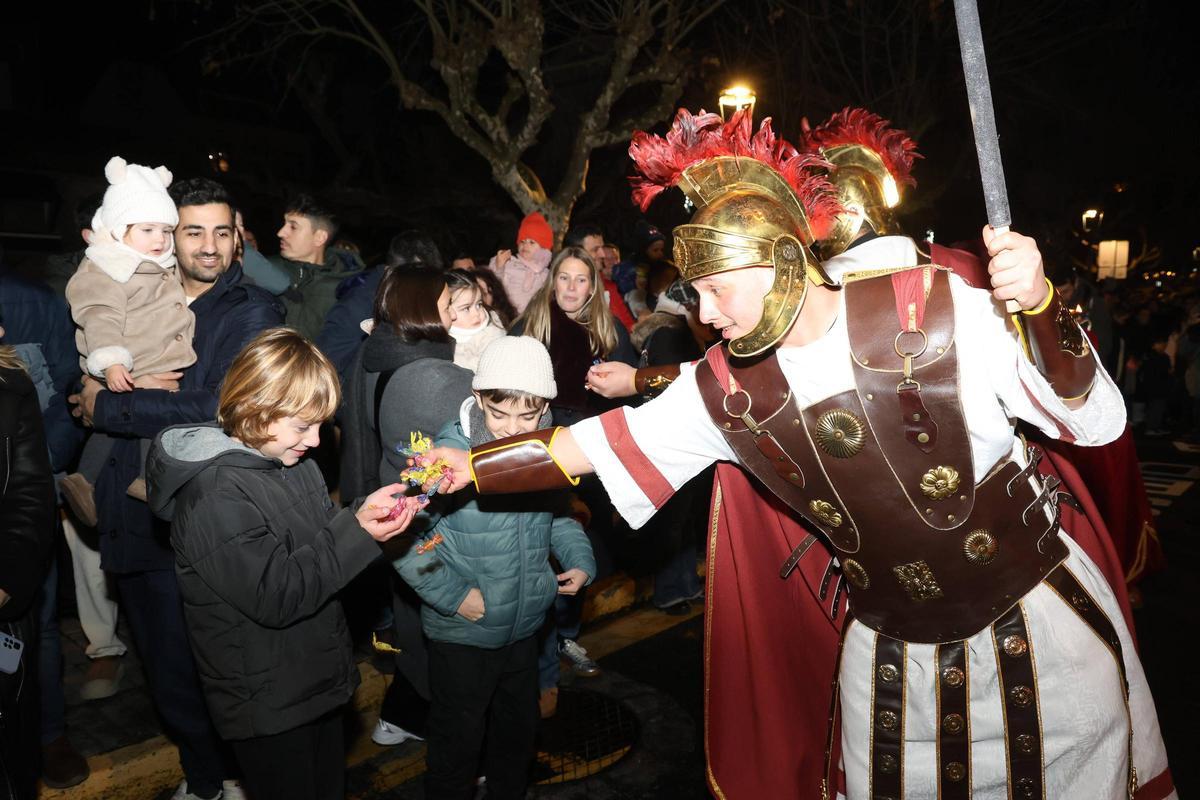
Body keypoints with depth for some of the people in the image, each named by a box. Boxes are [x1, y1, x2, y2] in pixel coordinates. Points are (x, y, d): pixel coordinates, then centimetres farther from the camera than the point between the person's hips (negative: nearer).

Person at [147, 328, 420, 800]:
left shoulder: (288, 457, 1)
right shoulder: (215, 495, -25)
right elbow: (276, 595, -26)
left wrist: (362, 512, -12)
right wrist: (358, 534, -29)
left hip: (320, 679, 8)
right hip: (267, 704, -8)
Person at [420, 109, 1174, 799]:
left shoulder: (935, 308, -17)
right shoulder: (728, 390, -8)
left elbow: (1097, 422, -13)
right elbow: (599, 443, 1)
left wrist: (1038, 304, -30)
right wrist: (471, 466, 1)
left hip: (1039, 623, -1)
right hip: (889, 654, 2)